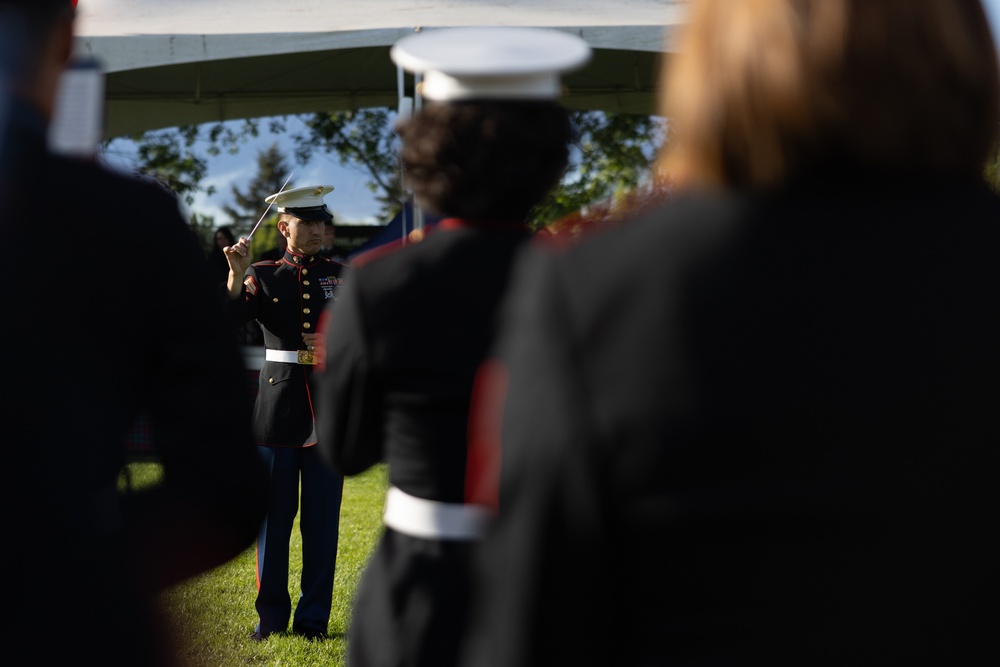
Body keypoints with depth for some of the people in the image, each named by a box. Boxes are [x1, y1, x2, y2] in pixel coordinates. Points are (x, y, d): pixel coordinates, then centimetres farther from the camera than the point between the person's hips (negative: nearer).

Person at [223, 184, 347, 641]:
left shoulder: (341, 276, 10)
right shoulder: (263, 277, 6)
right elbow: (228, 319, -10)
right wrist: (237, 276, -25)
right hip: (278, 408, -1)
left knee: (322, 517, 2)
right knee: (274, 515, 3)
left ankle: (314, 618, 10)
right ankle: (271, 617, 13)